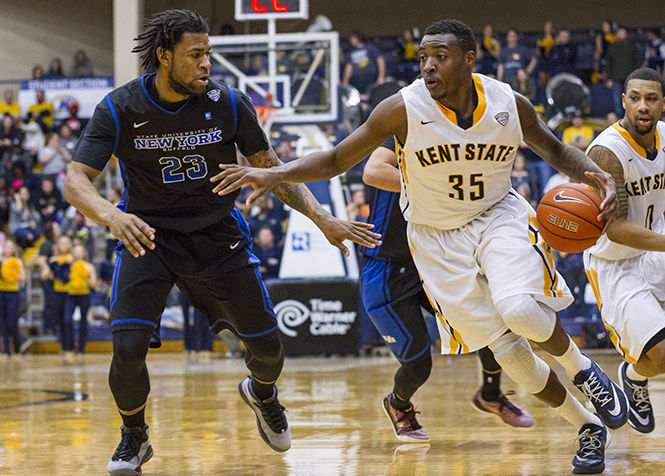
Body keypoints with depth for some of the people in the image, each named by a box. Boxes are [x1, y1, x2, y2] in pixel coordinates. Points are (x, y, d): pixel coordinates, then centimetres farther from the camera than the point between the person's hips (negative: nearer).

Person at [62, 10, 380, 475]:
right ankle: (134, 438, 10)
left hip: (218, 234, 2)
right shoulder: (120, 109, -16)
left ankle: (262, 392, 43)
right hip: (149, 235, -2)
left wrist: (322, 218, -12)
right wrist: (111, 215, -42)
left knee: (268, 346, 5)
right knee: (128, 348, -20)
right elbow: (75, 180, -20)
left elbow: (271, 167, -1)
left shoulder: (227, 102, -12)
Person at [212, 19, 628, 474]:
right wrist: (275, 174, -27)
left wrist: (597, 173, -13)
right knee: (506, 349, -4)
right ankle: (587, 427, 17)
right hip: (437, 236, 0)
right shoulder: (404, 109, -20)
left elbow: (555, 150, 7)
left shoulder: (510, 104, -13)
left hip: (499, 216, 0)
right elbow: (336, 160, -12)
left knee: (519, 309, -30)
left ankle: (581, 367, 2)